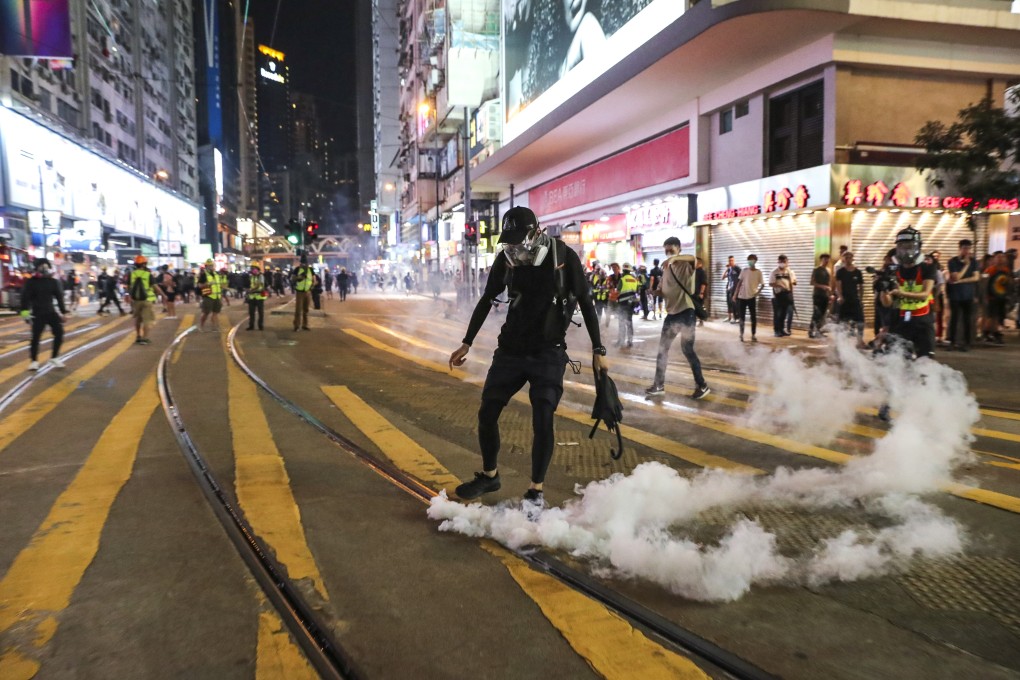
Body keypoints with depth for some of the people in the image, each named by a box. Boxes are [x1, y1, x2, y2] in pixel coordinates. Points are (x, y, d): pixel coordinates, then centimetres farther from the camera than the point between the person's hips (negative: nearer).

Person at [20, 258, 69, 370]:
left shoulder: (53, 281, 5)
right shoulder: (31, 282, -5)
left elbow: (59, 297, 10)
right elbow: (25, 297, -8)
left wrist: (64, 312, 10)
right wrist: (25, 311, -18)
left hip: (51, 312, 3)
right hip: (37, 314, -3)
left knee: (59, 333, -3)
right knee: (36, 337, -2)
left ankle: (54, 358, 12)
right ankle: (34, 361, 12)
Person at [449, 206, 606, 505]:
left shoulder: (563, 256, -11)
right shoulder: (506, 258, -2)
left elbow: (586, 303, -3)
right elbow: (487, 301, 10)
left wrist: (598, 350, -4)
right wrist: (467, 343, 12)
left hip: (548, 352, -4)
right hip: (510, 350, 4)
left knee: (542, 421, -11)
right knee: (487, 414, 5)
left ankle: (536, 489, 7)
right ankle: (489, 475, 27)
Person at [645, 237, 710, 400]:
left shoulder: (686, 265, -7)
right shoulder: (666, 268, 13)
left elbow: (693, 258, -31)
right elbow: (662, 289, 20)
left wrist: (674, 258, -46)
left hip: (686, 312, -7)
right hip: (671, 313, 7)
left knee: (687, 349, -6)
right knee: (662, 348, 9)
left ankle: (702, 385, 6)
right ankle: (659, 384, 19)